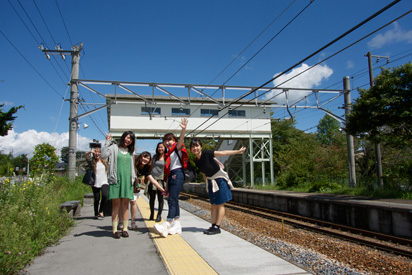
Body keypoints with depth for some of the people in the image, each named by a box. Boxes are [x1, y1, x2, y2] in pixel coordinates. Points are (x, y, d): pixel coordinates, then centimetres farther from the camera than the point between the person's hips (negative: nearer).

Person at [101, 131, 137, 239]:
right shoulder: (114, 148, 4)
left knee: (125, 204, 2)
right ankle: (115, 229, 1)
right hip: (116, 179, -4)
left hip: (127, 180, 4)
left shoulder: (131, 151, 18)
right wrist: (107, 142, -10)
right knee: (116, 203, -4)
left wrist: (133, 177, 17)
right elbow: (104, 155, -13)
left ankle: (125, 228, 7)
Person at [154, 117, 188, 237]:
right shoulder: (167, 153, 22)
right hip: (171, 176, 9)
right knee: (173, 200, 8)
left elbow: (181, 140, -22)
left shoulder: (177, 148, 1)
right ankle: (177, 224, 14)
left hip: (177, 174, -9)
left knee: (172, 200, -15)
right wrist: (166, 185, 18)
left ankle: (167, 225, -20)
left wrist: (183, 130, -42)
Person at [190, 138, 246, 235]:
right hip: (210, 181, 7)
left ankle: (217, 227, -1)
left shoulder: (206, 153, -19)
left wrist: (238, 151, -25)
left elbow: (223, 153, -22)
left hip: (220, 179, -7)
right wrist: (206, 183, 15)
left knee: (220, 204, -3)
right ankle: (213, 226, 14)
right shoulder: (196, 161, 1)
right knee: (213, 204, 10)